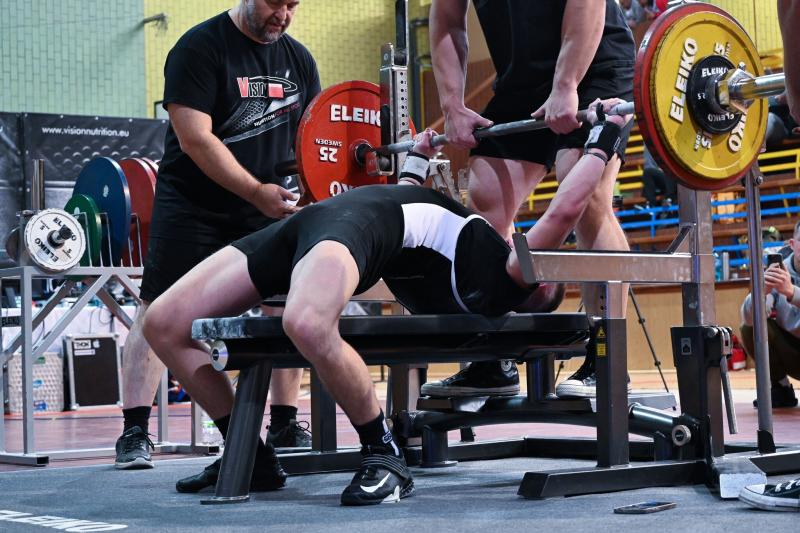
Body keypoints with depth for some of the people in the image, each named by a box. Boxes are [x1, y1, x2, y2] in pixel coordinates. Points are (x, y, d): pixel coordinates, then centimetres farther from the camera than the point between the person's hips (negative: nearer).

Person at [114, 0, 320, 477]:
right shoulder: (201, 47, -11)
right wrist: (256, 191, -24)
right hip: (194, 204, -5)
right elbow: (195, 138, -19)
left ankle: (285, 423, 12)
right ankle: (135, 431, -6)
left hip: (267, 208, 5)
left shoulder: (299, 59, 7)